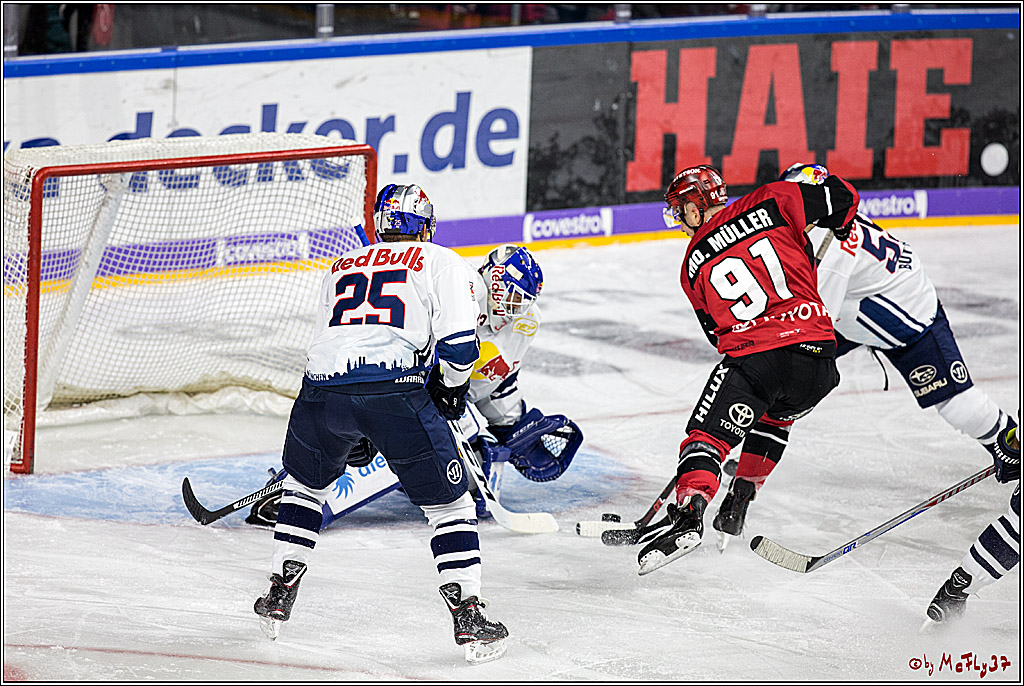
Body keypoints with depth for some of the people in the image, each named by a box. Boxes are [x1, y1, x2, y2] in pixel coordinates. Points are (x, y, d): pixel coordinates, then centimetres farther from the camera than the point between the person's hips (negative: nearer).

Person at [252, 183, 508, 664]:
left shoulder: (341, 268, 31)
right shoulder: (441, 262, 15)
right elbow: (459, 342, 0)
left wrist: (355, 439, 43)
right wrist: (450, 388, 21)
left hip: (323, 388, 4)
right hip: (397, 389, -4)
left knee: (305, 483, 31)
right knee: (449, 503, 8)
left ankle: (280, 596, 30)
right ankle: (468, 619, 0)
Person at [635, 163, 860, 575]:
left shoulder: (695, 265, 12)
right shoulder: (770, 205, 7)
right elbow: (841, 198, 2)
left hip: (752, 359, -3)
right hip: (818, 354, 3)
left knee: (707, 435, 0)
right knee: (773, 417, 31)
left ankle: (688, 512, -27)